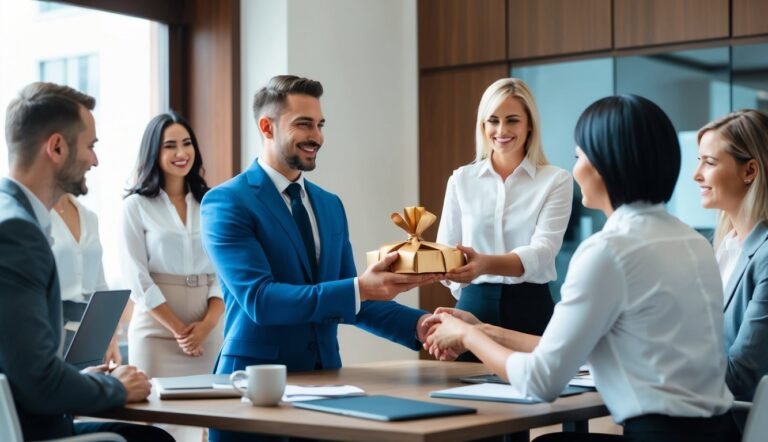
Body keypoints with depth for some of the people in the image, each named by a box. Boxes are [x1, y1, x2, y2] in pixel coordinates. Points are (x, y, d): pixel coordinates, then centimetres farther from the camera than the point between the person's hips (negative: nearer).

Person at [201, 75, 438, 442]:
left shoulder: (330, 205, 11)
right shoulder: (226, 202, -11)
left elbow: (347, 300, 11)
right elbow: (259, 299, -21)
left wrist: (417, 325, -6)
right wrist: (359, 288, -29)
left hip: (325, 374, 6)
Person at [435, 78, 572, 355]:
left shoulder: (556, 181, -2)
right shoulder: (461, 180, 6)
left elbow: (542, 252, -16)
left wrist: (486, 264, -33)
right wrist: (474, 296, -8)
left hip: (530, 310, -2)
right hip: (474, 308, 2)